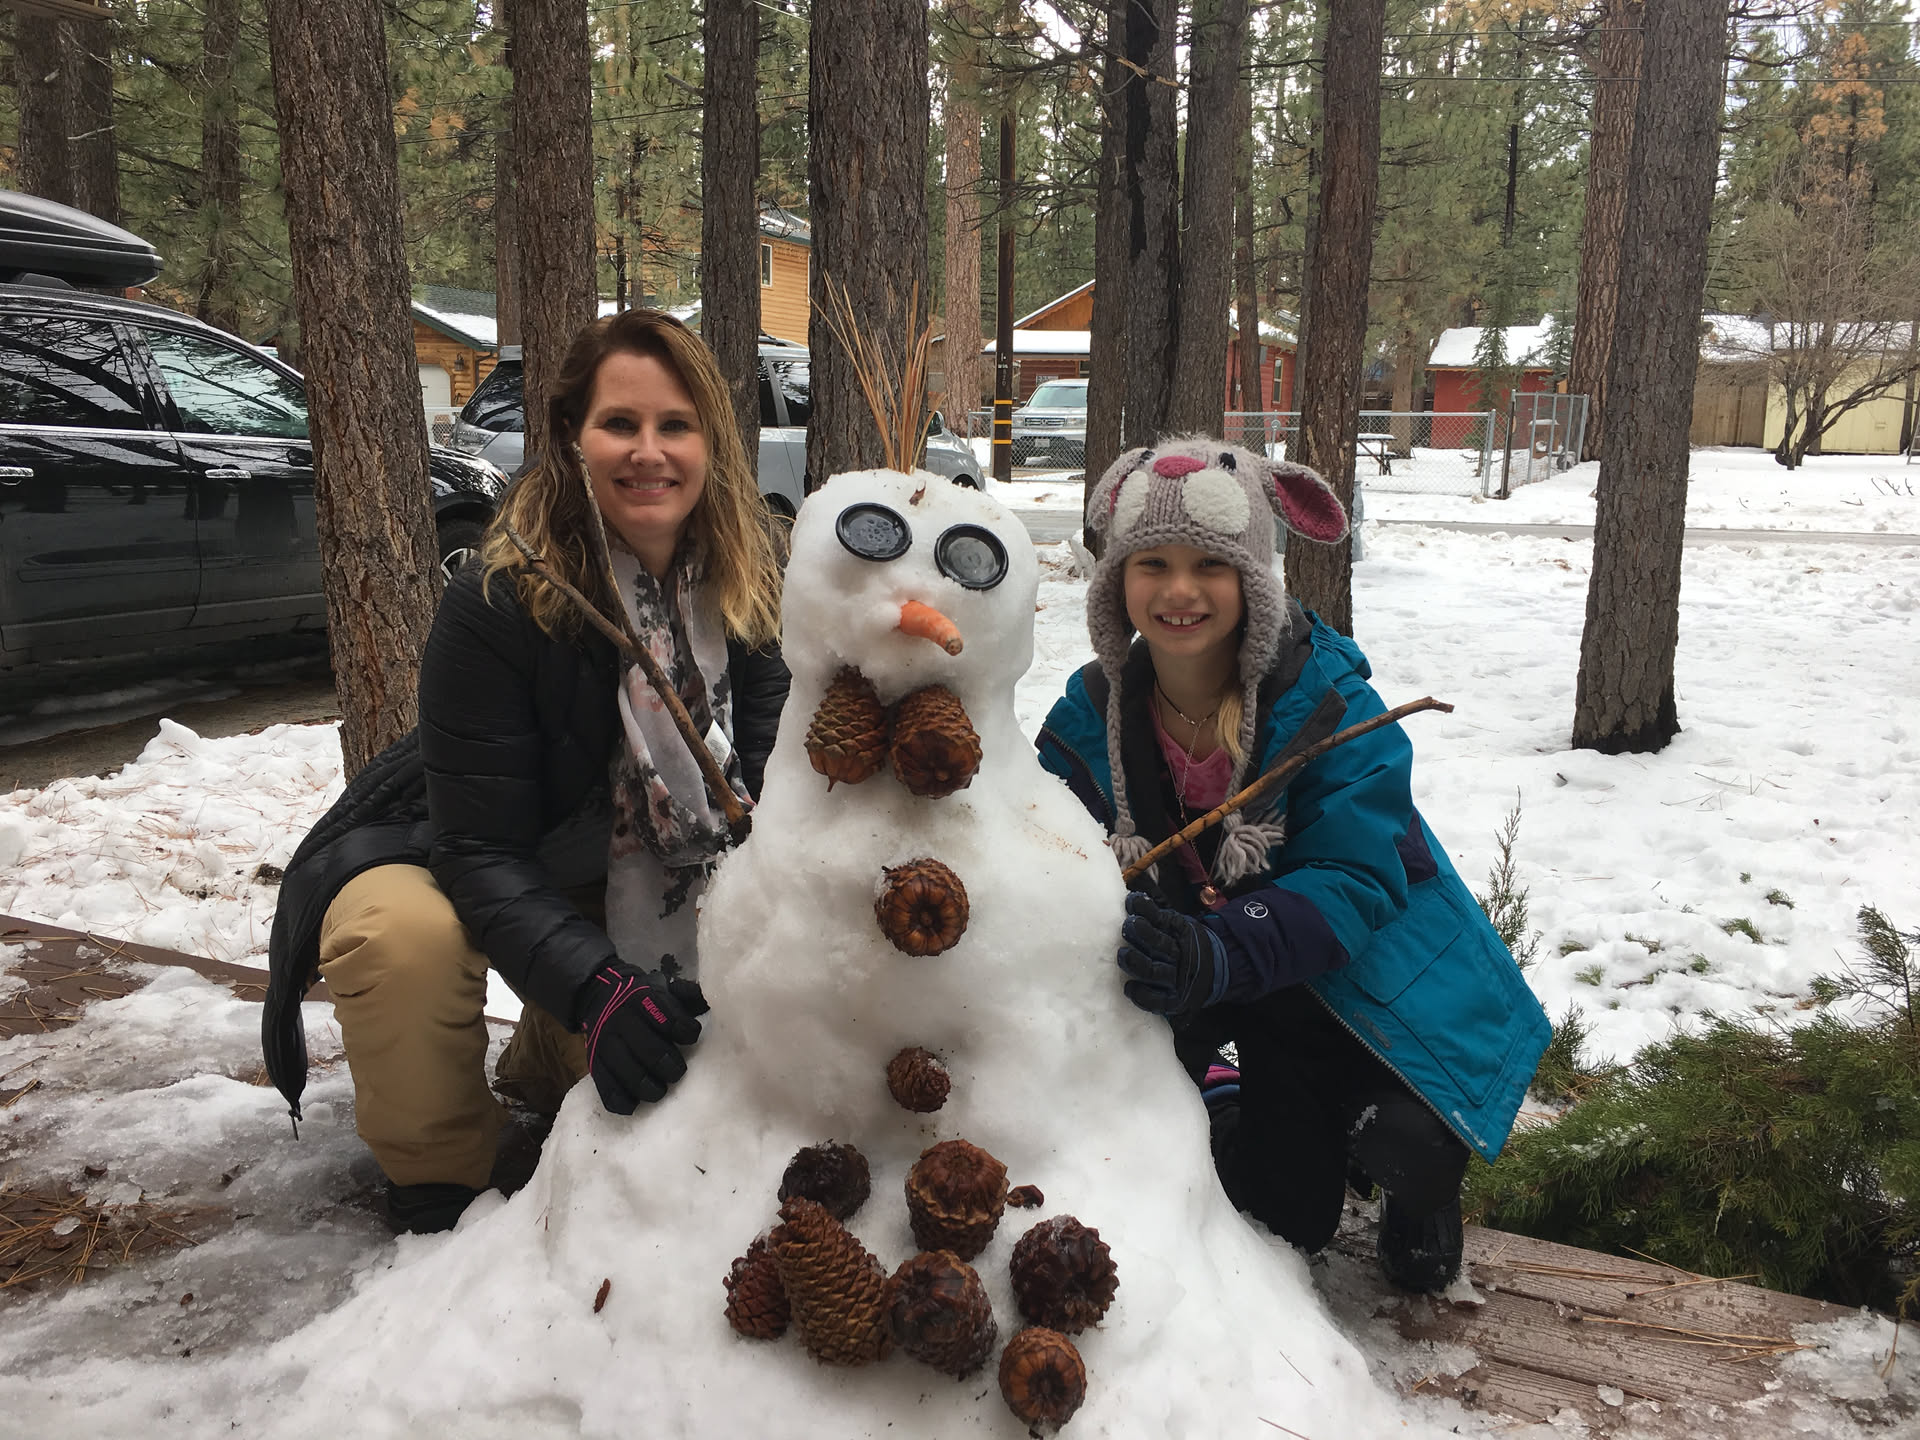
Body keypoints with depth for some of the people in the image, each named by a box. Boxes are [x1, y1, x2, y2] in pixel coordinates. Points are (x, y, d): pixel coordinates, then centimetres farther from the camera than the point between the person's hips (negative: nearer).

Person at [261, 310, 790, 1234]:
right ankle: (437, 1177, -7)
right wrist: (598, 987, -42)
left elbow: (765, 771, -14)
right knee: (403, 938, -35)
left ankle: (544, 1068, 29)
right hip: (451, 862, -4)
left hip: (630, 882, 5)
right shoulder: (497, 604, -30)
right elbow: (481, 848, -29)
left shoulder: (747, 583, -16)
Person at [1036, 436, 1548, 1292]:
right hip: (1246, 1004, 3)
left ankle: (1420, 1196, 15)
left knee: (1409, 1147, -25)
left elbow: (1354, 877, -30)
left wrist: (1218, 956, -46)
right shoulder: (1089, 719, -12)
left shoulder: (1328, 698, -24)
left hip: (1368, 975, -3)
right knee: (1284, 1222, 8)